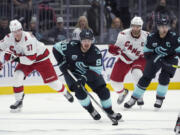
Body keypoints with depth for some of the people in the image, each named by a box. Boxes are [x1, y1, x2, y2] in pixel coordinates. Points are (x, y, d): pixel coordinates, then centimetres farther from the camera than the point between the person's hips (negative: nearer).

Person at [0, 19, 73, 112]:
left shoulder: (28, 39, -36)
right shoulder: (9, 38, -17)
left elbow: (31, 59, -36)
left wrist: (14, 57, -36)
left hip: (39, 57, -5)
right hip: (25, 60, 5)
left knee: (51, 80, 0)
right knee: (17, 76, -19)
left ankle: (65, 92, 30)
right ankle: (18, 101, -8)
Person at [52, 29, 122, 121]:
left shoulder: (96, 52, -24)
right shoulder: (72, 46, -28)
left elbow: (96, 70, -22)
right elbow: (56, 48, -13)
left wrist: (85, 77, -35)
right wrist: (62, 63, -17)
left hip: (89, 73, 2)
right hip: (72, 72, -2)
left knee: (103, 90, -5)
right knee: (80, 91, -23)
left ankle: (110, 112, 15)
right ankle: (91, 110, -1)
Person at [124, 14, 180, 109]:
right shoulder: (152, 37, -16)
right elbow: (147, 52, -8)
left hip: (170, 59, -1)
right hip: (156, 58, 1)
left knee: (164, 77, -20)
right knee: (146, 77, -4)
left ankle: (160, 99, 0)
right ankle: (134, 98, 6)